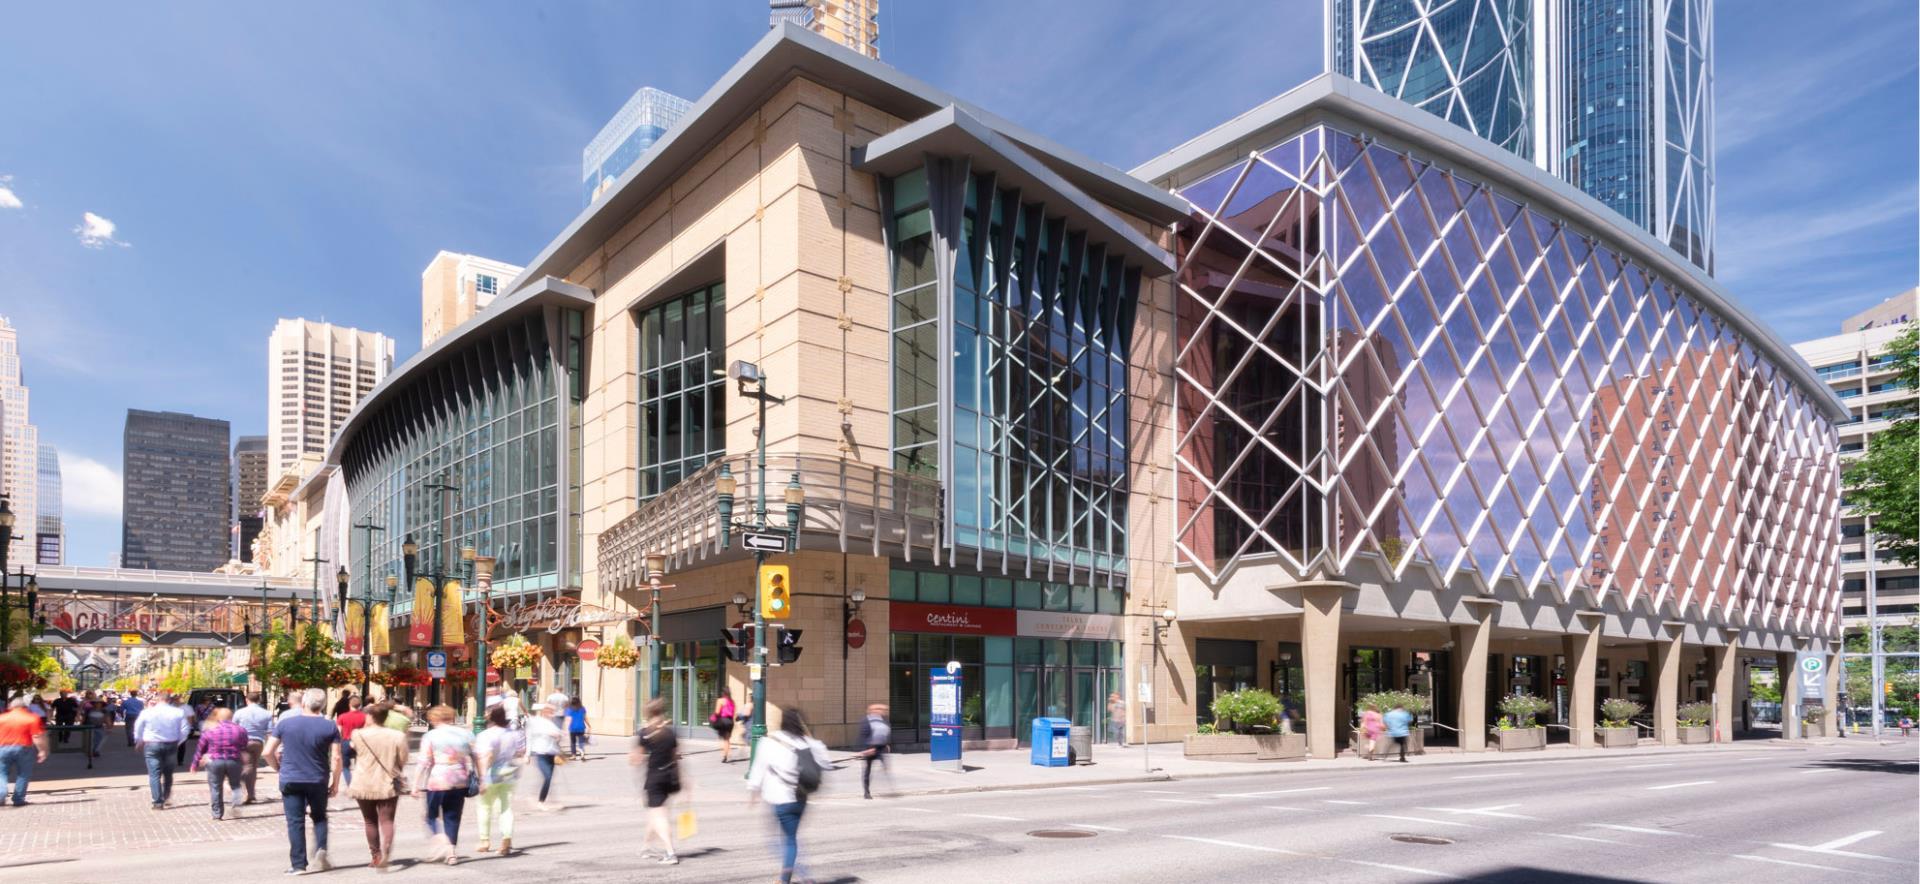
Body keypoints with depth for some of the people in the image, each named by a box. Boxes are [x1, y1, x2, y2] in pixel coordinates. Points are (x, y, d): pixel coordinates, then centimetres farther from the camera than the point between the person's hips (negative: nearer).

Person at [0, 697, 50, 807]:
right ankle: (18, 799, 9)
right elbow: (38, 737, -10)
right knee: (23, 774, 11)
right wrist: (42, 751, -4)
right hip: (24, 748, -2)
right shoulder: (32, 718, -4)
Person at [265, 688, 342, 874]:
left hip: (290, 780, 0)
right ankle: (320, 851, -2)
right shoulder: (330, 727, -5)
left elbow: (268, 752, -1)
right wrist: (335, 783, 3)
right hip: (318, 781, 0)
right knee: (319, 817, 18)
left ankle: (299, 865, 6)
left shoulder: (285, 723, -3)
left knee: (295, 822, 6)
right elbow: (336, 758, -7)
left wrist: (279, 769, 15)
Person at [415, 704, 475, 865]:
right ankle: (452, 853, 10)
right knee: (453, 817, 13)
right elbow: (475, 758, 11)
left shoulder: (430, 736, -4)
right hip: (460, 781, 4)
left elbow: (424, 763, -7)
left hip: (437, 781, -4)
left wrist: (416, 784, -3)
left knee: (432, 815, 11)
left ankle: (442, 843, -10)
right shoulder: (465, 734, 7)